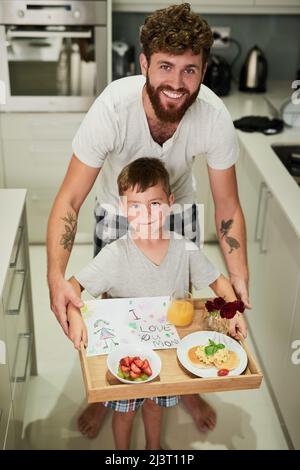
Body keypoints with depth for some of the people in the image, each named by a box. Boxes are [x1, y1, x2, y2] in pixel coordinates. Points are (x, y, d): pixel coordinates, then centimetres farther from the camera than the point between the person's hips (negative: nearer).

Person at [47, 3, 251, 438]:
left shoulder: (215, 117, -31)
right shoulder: (112, 108, -37)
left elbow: (227, 206, -19)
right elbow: (70, 200, -33)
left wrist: (239, 279, -28)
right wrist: (56, 277, -45)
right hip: (116, 215, -1)